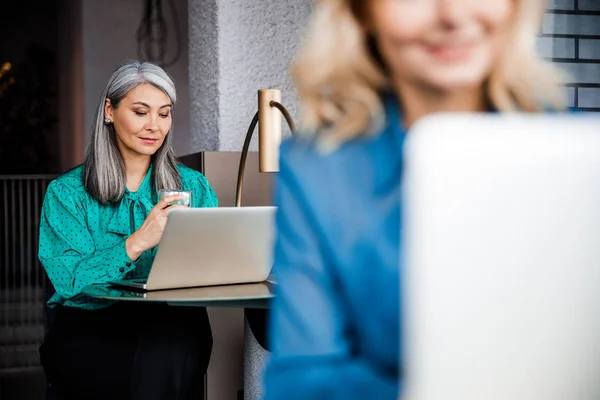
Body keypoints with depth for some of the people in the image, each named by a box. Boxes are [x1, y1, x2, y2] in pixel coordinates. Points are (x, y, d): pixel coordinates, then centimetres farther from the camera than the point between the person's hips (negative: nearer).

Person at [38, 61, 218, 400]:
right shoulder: (66, 193, 6)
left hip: (171, 323, 3)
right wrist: (138, 242, -20)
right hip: (87, 325, -2)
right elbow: (70, 283, -8)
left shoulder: (194, 187, 14)